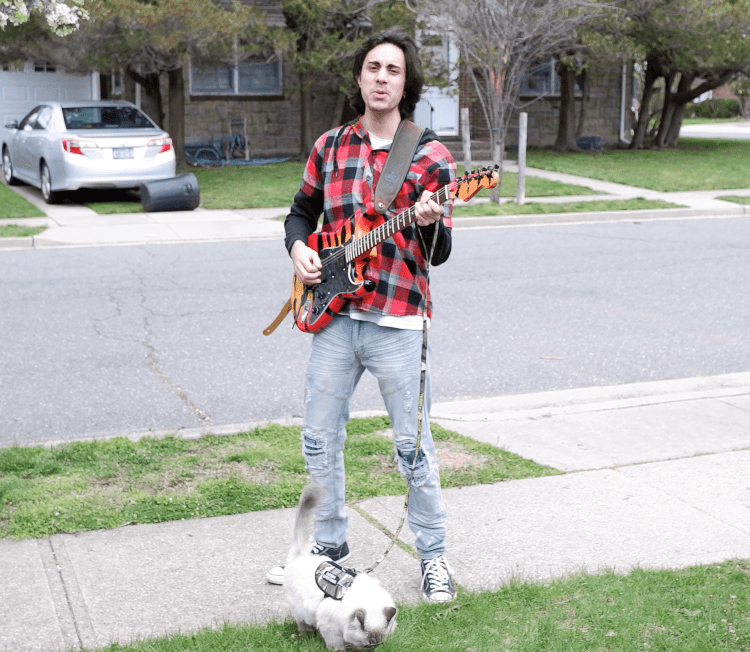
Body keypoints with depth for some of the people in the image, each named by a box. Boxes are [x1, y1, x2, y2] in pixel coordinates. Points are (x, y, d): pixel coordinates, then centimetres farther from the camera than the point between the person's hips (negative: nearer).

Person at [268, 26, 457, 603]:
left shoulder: (430, 155, -2)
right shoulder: (330, 147, 9)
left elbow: (440, 254, -4)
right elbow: (302, 211, 21)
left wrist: (430, 224, -26)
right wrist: (299, 248, 1)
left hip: (398, 322, -4)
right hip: (334, 316, 4)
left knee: (413, 448, 2)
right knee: (320, 441, 12)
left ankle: (433, 555, 21)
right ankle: (330, 543, 31)